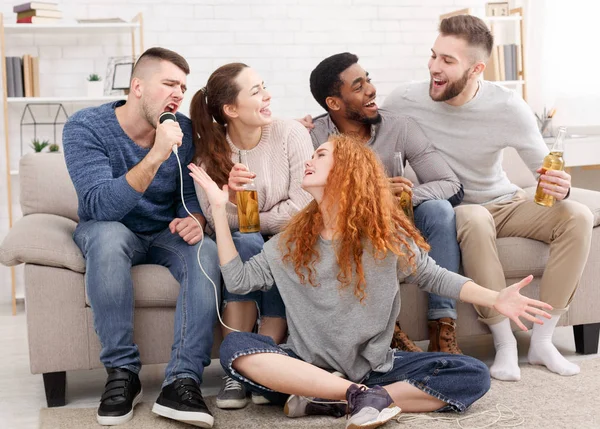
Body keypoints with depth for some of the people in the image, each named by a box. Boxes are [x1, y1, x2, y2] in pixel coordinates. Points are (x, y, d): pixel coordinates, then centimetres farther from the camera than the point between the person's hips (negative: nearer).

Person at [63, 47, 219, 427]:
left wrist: (194, 220, -25)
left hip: (165, 236, 3)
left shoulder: (184, 131, -6)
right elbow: (101, 207, -30)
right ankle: (122, 373, -28)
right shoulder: (86, 127, -18)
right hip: (108, 234, -3)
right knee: (108, 235, -38)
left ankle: (182, 382, -32)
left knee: (206, 252, -29)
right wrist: (155, 157, -41)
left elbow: (193, 196, 0)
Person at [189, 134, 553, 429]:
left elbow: (432, 276, 5)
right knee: (234, 347, -27)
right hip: (310, 366, 1)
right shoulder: (292, 240, 4)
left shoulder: (386, 233, -4)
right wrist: (220, 207, 0)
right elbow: (238, 279, 2)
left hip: (374, 367, 0)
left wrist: (495, 299, -10)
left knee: (473, 376, -21)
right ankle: (364, 395, -30)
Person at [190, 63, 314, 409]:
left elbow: (302, 206, -14)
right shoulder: (209, 150, -7)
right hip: (239, 246, 0)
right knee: (246, 243, -33)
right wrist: (230, 194, -32)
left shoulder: (291, 134, -10)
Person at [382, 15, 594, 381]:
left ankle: (541, 340, -14)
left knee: (578, 217, -22)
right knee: (475, 219, -39)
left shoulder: (509, 108, -14)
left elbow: (547, 170, -8)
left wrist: (559, 186, -32)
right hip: (449, 210, -3)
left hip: (506, 203, 3)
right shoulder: (405, 102, -16)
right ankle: (504, 342, -27)